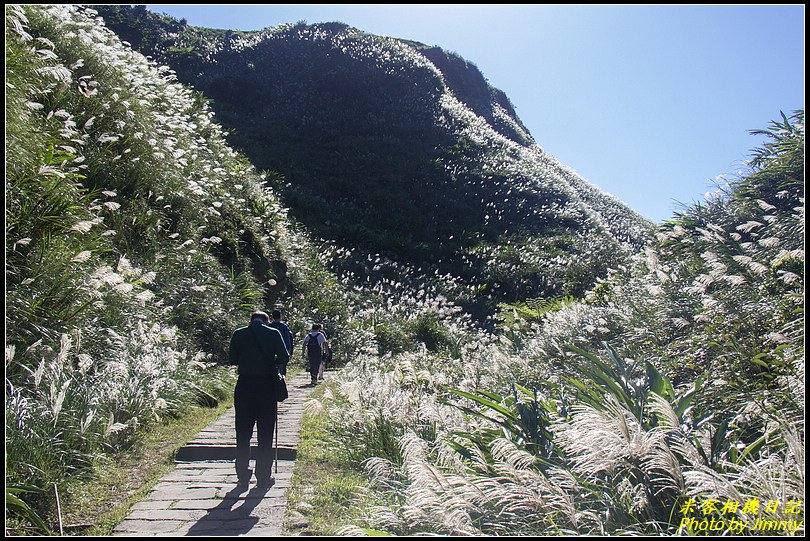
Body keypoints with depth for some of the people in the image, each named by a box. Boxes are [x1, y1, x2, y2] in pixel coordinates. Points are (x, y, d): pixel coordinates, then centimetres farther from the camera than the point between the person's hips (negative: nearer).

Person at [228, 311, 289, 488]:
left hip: (244, 385, 2)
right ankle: (264, 476, 12)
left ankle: (243, 476, 16)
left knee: (243, 433, 11)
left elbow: (232, 359, 5)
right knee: (265, 434, 7)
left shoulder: (238, 334, 2)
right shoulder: (273, 333, -3)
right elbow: (284, 358, -5)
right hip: (266, 385, -1)